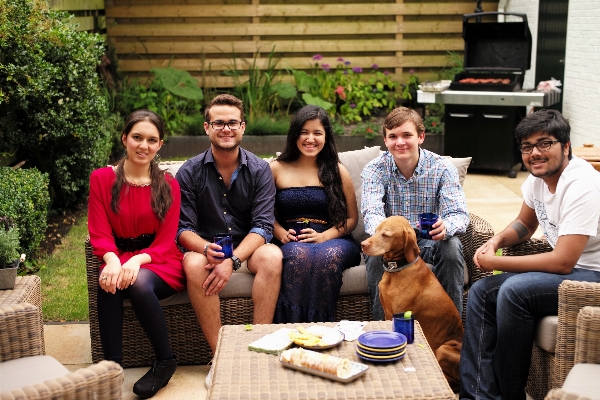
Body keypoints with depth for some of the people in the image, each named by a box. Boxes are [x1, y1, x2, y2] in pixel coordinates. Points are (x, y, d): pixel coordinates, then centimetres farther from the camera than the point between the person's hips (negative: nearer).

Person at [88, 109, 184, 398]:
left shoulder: (168, 185, 3)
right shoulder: (102, 179, 4)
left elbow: (165, 241, -3)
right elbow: (100, 233, -2)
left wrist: (138, 260, -24)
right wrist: (112, 259, -25)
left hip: (159, 263, -1)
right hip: (119, 258, 1)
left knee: (139, 282, -34)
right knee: (109, 282, -34)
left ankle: (165, 362, -15)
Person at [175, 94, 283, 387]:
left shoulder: (259, 170, -2)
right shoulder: (190, 172, -1)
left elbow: (263, 226, -10)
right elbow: (183, 229, -5)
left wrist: (233, 260, -26)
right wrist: (206, 248, -29)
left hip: (248, 248, 0)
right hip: (206, 248, 0)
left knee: (272, 256, -32)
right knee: (194, 263, -34)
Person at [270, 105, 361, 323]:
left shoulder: (337, 172, 10)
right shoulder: (276, 169, 11)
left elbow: (351, 218, 9)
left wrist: (324, 236, -9)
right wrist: (281, 233, -9)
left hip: (333, 240, 0)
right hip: (292, 242, 0)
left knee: (328, 256, -37)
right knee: (298, 254, -37)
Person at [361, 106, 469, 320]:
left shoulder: (442, 168, -10)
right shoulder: (374, 170, -9)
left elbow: (459, 214, -19)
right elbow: (372, 213, -24)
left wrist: (446, 227, -46)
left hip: (430, 240, 1)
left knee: (451, 246, -30)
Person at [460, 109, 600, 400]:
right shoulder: (537, 178, 3)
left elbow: (563, 263, -28)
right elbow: (525, 225, 20)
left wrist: (495, 263, -21)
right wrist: (496, 240, -3)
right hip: (568, 265, 10)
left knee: (514, 291, -29)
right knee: (481, 292, -2)